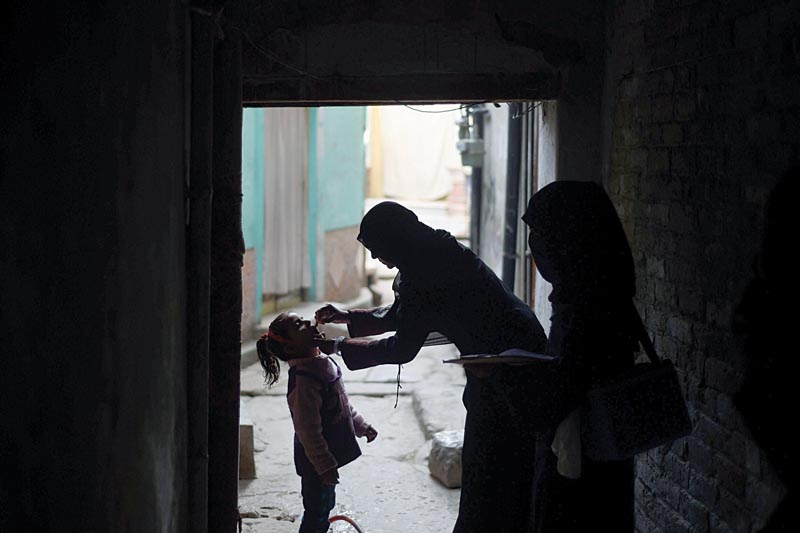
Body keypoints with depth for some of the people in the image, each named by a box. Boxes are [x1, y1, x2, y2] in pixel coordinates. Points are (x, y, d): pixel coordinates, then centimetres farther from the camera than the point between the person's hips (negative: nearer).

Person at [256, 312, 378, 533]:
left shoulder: (322, 364, 3)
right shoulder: (303, 378, -27)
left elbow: (343, 403, 18)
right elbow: (308, 430, -26)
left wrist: (361, 426, 23)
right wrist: (325, 465, -23)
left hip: (330, 454, 9)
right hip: (316, 462, -9)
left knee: (325, 506, 22)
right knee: (316, 511, 3)